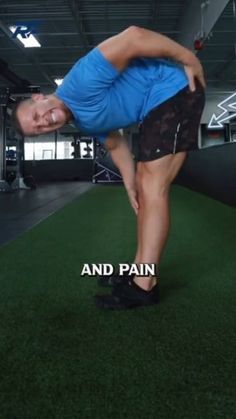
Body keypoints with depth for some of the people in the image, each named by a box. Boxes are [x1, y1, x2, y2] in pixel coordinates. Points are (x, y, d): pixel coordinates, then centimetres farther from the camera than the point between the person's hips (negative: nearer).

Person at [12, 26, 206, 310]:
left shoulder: (79, 85, -21)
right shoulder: (86, 122, 6)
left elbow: (133, 37, -25)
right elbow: (115, 145, 19)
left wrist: (188, 60, -18)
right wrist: (130, 186, 15)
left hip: (174, 91, -9)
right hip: (155, 108, 9)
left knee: (152, 187, -12)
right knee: (146, 187, 9)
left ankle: (143, 286, -7)